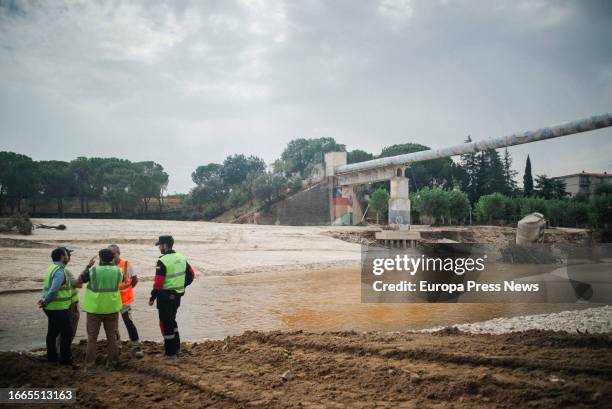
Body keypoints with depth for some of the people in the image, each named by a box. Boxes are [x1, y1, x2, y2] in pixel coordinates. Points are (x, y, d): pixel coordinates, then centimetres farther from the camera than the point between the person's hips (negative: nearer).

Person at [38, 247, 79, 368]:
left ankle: (52, 357, 26)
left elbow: (46, 287, 11)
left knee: (52, 332, 17)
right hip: (59, 308, -10)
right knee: (67, 332, -4)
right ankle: (65, 358, -1)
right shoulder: (60, 271, -19)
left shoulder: (52, 268, 13)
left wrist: (43, 298, -1)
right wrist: (45, 302, -14)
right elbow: (54, 290, -26)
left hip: (52, 307, 10)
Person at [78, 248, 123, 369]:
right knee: (111, 336, 12)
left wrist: (88, 266, 9)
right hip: (112, 308, 2)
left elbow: (80, 279, 1)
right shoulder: (117, 271, -2)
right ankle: (112, 361, 16)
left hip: (95, 309, -2)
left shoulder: (93, 270, -12)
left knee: (92, 337, 7)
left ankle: (89, 363, 7)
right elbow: (122, 280, 18)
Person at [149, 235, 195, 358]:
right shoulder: (181, 258, 6)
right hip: (177, 295, 8)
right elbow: (191, 274, 13)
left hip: (165, 296, -8)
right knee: (172, 320, 22)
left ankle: (170, 353, 8)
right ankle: (176, 347, 29)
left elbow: (158, 283, -19)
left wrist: (152, 298, -9)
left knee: (166, 323, 3)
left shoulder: (162, 261, -18)